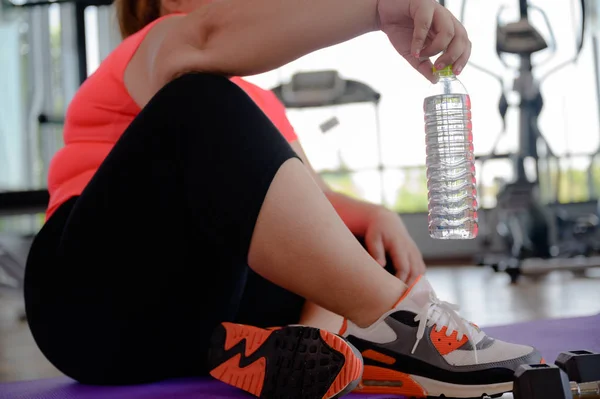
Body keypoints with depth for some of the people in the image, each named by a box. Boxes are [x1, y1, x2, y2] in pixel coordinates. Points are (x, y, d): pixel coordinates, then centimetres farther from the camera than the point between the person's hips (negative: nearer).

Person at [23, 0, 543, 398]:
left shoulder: (257, 102, 24)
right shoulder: (156, 46, -1)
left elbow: (312, 200, 11)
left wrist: (373, 217, -11)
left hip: (211, 308, 8)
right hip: (102, 305, -8)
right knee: (205, 105, -26)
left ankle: (291, 341, -28)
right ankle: (388, 318, -32)